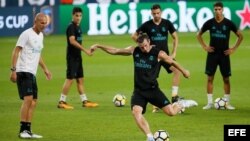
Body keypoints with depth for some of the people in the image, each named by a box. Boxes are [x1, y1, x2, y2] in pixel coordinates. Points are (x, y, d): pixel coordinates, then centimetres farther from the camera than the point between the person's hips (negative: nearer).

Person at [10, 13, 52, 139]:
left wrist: (45, 69, 27)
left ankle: (28, 131, 12)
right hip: (24, 71, -9)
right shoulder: (26, 34, -10)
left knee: (33, 102, 8)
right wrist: (13, 70, -18)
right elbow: (16, 51, -12)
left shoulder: (40, 36, 16)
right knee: (28, 99, -17)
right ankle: (23, 130, -16)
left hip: (32, 73, 9)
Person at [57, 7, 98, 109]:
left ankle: (85, 101, 17)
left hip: (77, 57, 9)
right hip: (72, 57, -9)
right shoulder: (71, 27, -14)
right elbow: (72, 41, -25)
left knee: (80, 79, 12)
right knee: (70, 79, -8)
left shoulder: (78, 27, 13)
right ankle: (62, 102, -4)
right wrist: (85, 50, -28)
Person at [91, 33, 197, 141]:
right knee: (136, 112, -24)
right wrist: (98, 46, 3)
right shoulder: (134, 51, 1)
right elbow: (115, 51, 8)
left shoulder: (158, 54, -7)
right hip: (139, 91, 2)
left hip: (153, 89, -2)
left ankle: (182, 104, 28)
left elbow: (172, 62, 9)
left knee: (171, 112, -8)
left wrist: (184, 71, 22)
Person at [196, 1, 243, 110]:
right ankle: (210, 103, 5)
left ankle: (227, 103, 8)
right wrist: (204, 46, 4)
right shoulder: (209, 23, -1)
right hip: (212, 54, 1)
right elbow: (199, 35, 13)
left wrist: (234, 48, -1)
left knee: (226, 79, 1)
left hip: (224, 54, -1)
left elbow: (240, 36, 5)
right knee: (210, 78, -1)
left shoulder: (228, 23, -3)